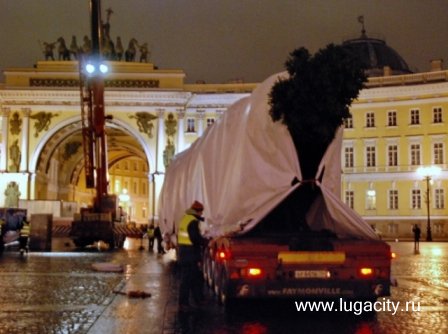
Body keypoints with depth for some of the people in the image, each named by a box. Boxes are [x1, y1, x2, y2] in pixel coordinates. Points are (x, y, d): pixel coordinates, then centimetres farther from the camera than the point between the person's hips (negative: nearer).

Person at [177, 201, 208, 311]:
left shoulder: (185, 218, 12)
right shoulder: (193, 221, -17)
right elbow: (196, 239, -22)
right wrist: (206, 241, -7)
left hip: (183, 252, 10)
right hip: (190, 254, -10)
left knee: (196, 277, 18)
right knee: (187, 279, -4)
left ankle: (198, 299, 27)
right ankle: (183, 303, 1)